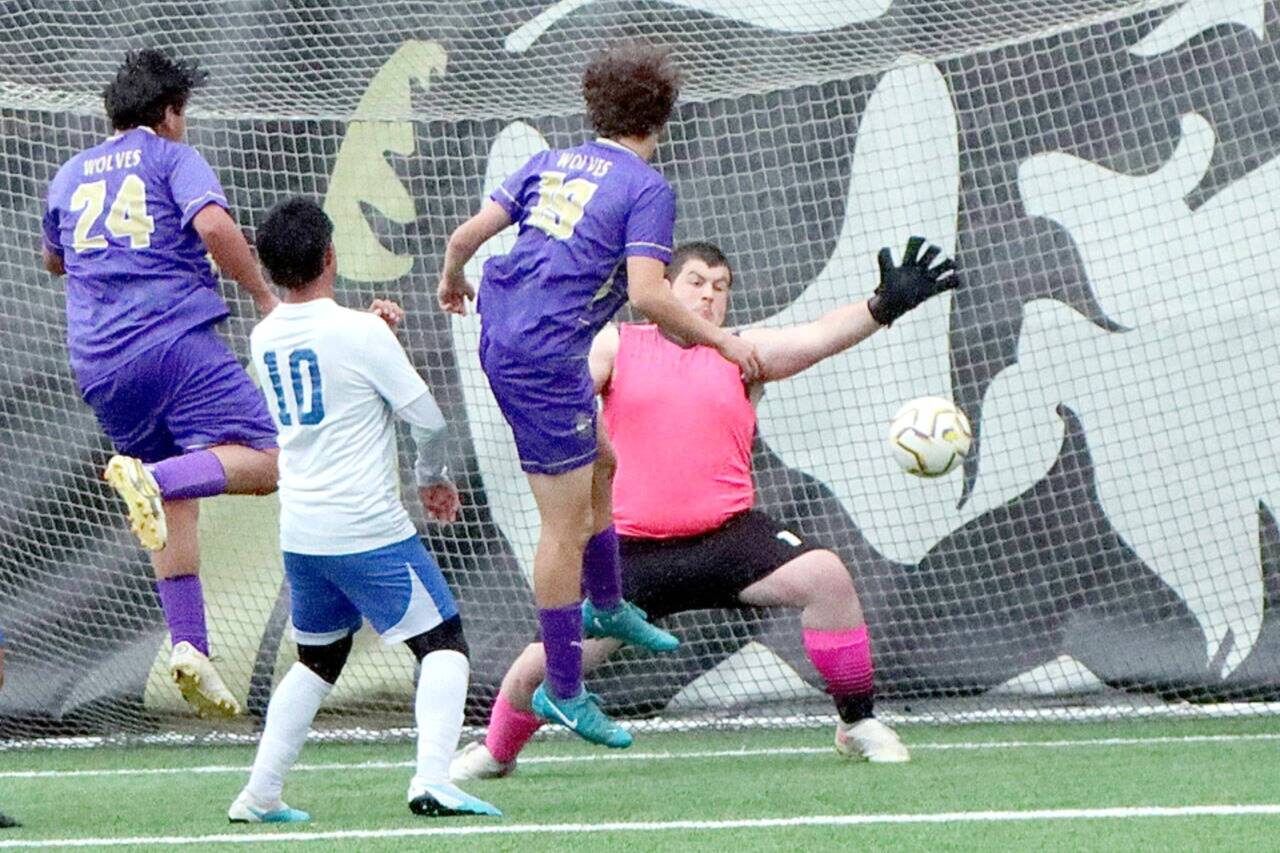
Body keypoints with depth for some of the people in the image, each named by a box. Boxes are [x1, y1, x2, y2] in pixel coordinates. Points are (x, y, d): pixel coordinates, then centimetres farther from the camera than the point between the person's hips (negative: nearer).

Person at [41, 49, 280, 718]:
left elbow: (54, 259, 39)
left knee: (175, 508, 14)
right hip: (177, 338, -6)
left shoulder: (70, 176, 22)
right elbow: (212, 223, -13)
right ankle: (154, 479, -35)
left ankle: (188, 644, -1)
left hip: (98, 364, 6)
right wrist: (264, 296, -7)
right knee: (263, 459, -11)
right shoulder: (172, 158, 6)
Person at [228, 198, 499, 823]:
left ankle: (260, 794, 15)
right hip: (368, 531, -6)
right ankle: (431, 781, -18)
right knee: (443, 646, -1)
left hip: (299, 534, 7)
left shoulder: (264, 340, 6)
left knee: (318, 660, 21)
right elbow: (428, 419, -8)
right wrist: (433, 479, 11)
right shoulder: (360, 333, -13)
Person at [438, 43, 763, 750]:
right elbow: (645, 294, -20)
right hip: (545, 359, -8)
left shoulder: (552, 163, 10)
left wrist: (452, 281, 31)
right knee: (567, 524, -1)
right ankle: (563, 690, 5)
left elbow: (466, 234, 9)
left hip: (500, 338, 8)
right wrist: (719, 340, -9)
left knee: (600, 462, 28)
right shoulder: (647, 188, -9)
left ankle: (605, 606, 44)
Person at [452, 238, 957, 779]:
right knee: (545, 663, -4)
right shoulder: (618, 345, 9)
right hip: (632, 546, 0)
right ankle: (494, 752, 28)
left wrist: (885, 306, -22)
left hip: (725, 532, 0)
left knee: (825, 576, -23)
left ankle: (858, 724, -6)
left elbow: (815, 338, -5)